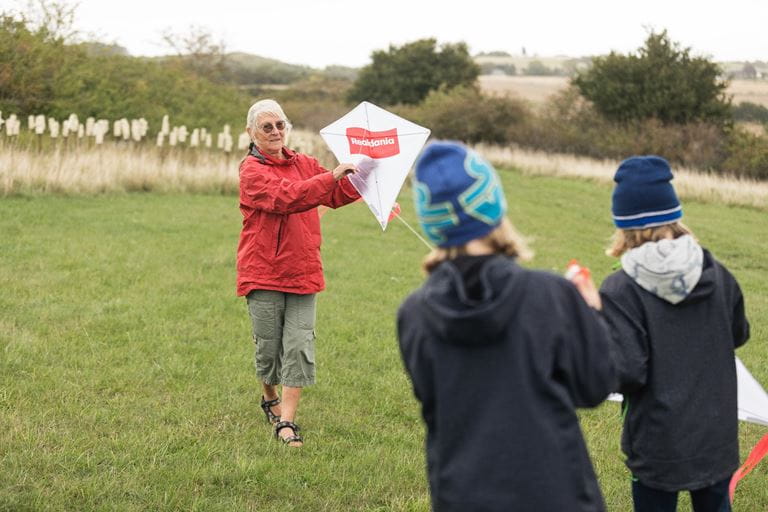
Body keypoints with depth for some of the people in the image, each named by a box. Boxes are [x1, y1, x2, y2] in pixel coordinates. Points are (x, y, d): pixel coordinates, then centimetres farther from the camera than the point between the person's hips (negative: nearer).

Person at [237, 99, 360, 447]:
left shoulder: (304, 164, 12)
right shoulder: (251, 171, -8)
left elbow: (338, 194, 8)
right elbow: (285, 197, -24)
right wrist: (331, 176, -30)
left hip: (302, 271, 4)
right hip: (263, 272, -4)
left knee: (299, 346, -4)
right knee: (268, 345, 8)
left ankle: (287, 421, -1)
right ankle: (270, 398, 35)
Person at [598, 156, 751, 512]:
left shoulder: (621, 290, -19)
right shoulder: (716, 275, -4)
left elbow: (626, 373, -21)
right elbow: (739, 334, 12)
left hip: (659, 445, -4)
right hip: (717, 437, 4)